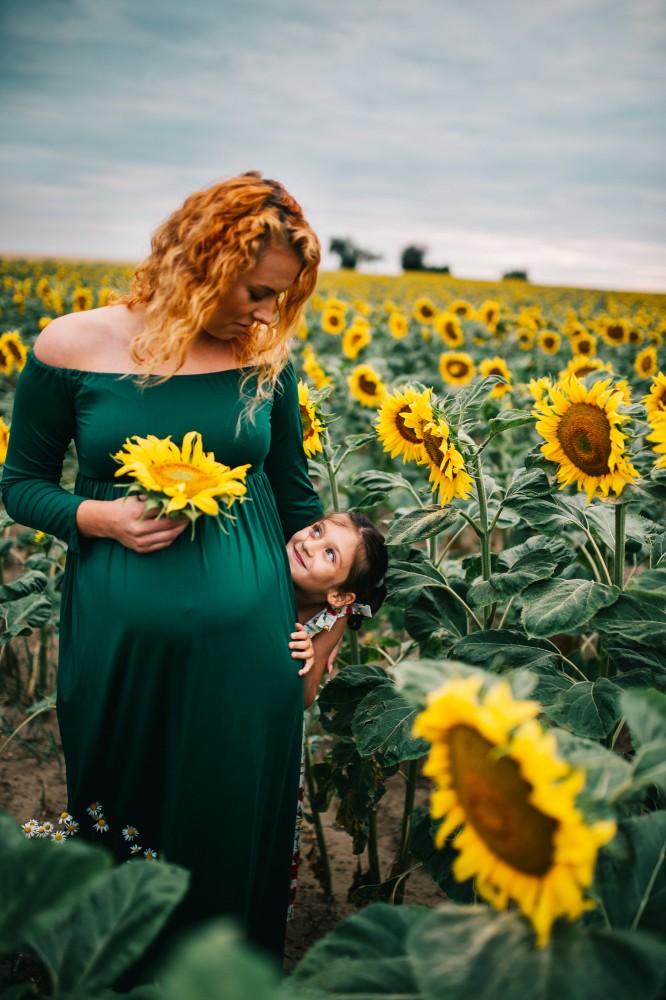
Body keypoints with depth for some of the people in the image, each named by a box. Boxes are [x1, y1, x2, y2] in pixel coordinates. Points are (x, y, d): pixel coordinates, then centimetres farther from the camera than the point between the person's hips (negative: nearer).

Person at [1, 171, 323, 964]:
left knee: (238, 826, 14)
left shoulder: (265, 359, 0)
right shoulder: (73, 347, -6)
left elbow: (296, 499, 10)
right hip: (121, 639, 0)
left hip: (246, 640, 1)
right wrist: (98, 516, -16)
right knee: (119, 831, 19)